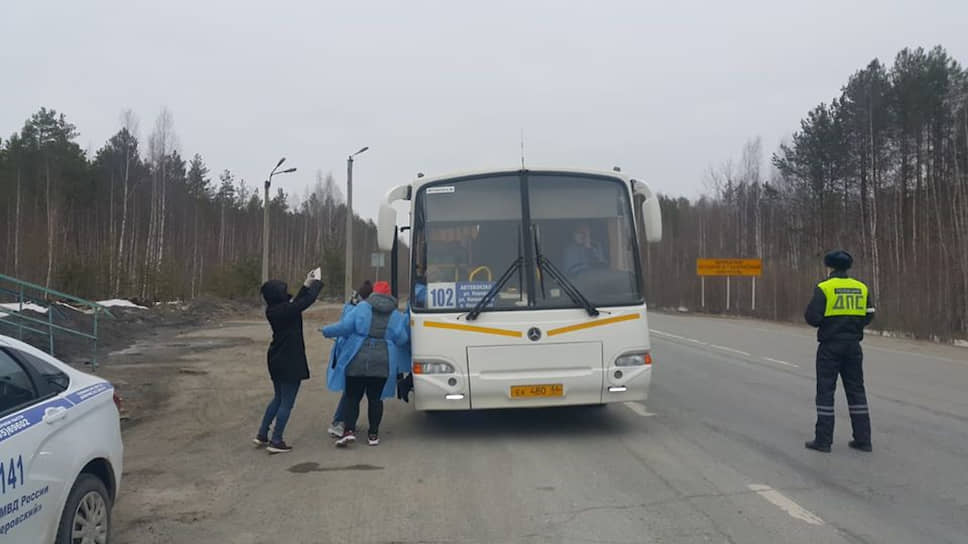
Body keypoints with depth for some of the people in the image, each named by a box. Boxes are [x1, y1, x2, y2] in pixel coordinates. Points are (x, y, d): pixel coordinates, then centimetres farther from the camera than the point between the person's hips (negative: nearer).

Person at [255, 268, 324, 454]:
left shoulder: (272, 310, 3)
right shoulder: (286, 310, -22)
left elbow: (295, 303, 16)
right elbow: (309, 300, -13)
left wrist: (307, 284, 16)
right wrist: (316, 282, 3)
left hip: (276, 360, 9)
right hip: (290, 362, -9)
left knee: (278, 398, 22)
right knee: (287, 402, 2)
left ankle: (262, 434, 25)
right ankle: (276, 441, 7)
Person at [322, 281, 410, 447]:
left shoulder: (362, 308, 1)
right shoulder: (397, 316, 7)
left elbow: (345, 326, -6)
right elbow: (401, 339, 0)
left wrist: (326, 331, 9)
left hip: (356, 360, -1)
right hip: (383, 363, 2)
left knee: (352, 397, 7)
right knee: (375, 398, 11)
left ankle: (349, 430, -5)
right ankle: (373, 434, 13)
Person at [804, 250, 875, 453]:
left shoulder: (824, 288, -11)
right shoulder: (861, 288, 5)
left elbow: (813, 318, -16)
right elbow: (868, 316, 6)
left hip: (830, 346, -4)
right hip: (853, 345, 5)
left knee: (825, 391, 1)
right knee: (856, 390, 11)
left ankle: (823, 440, 3)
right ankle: (863, 439, 13)